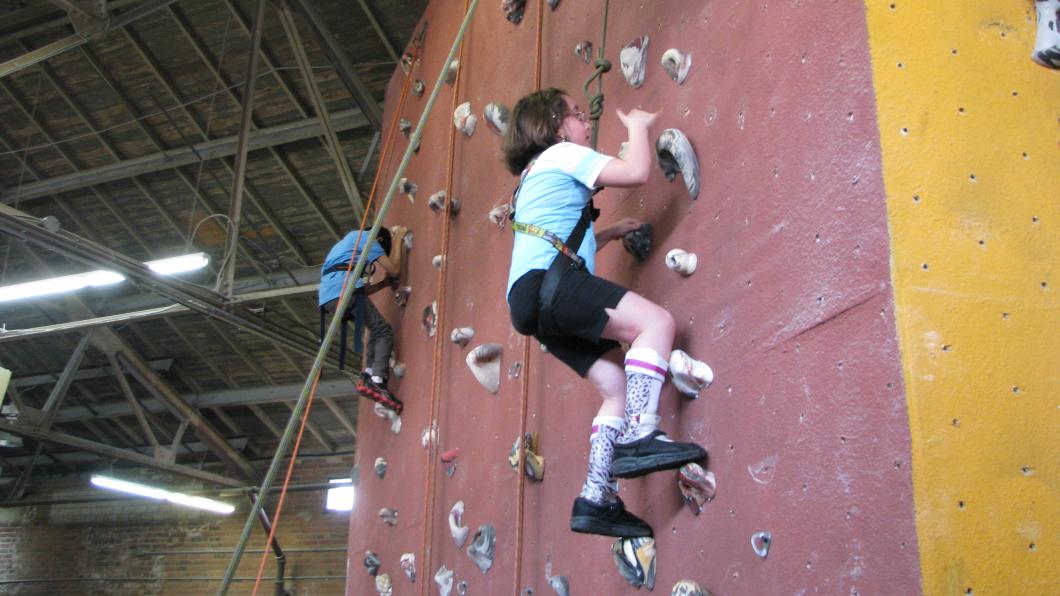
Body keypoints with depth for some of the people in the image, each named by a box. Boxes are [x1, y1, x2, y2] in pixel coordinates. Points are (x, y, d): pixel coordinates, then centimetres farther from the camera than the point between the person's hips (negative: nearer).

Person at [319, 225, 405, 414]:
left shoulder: (350, 240, 37)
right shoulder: (366, 236, 12)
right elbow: (394, 270, 5)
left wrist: (384, 283, 34)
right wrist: (399, 242, 18)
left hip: (327, 297, 8)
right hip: (343, 290, -8)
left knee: (376, 328, 18)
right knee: (383, 330, -7)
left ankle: (368, 376, 3)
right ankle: (377, 382, -24)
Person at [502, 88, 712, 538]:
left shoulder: (533, 175, 35)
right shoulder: (562, 153, 7)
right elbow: (636, 172, -4)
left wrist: (612, 232, 32)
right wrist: (638, 126, 14)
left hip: (534, 304, 10)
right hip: (546, 284, -10)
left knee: (619, 386, 5)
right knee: (656, 321, -20)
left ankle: (596, 500, 2)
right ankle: (639, 436, -29)